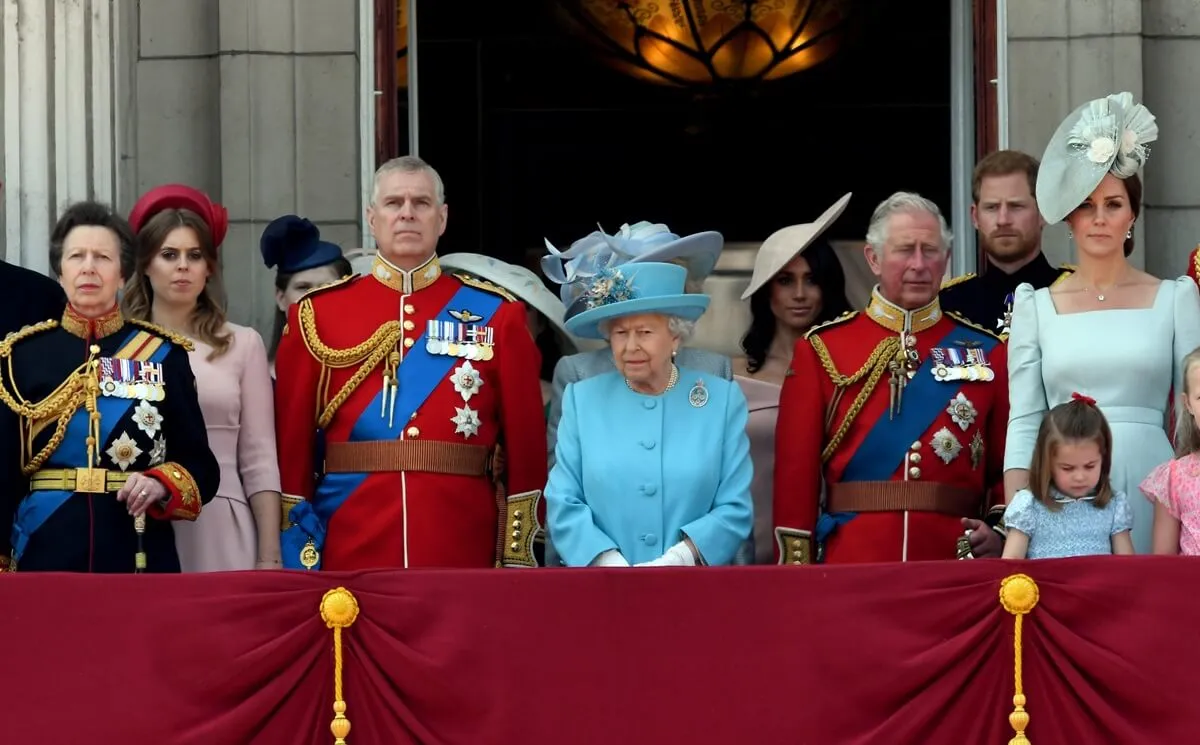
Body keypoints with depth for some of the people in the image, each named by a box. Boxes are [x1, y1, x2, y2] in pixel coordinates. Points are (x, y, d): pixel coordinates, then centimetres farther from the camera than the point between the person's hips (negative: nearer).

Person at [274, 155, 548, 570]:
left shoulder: (495, 314, 6)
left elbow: (525, 440, 4)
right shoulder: (318, 314, 5)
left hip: (464, 553, 0)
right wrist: (296, 560, -1)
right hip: (350, 555, 0)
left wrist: (517, 559, -1)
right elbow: (291, 442, 4)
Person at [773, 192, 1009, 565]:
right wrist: (796, 570, -5)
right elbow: (796, 472, 1)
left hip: (956, 562, 1)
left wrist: (1001, 531, -9)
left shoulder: (986, 351, 8)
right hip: (851, 562, -1)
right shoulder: (821, 350, 4)